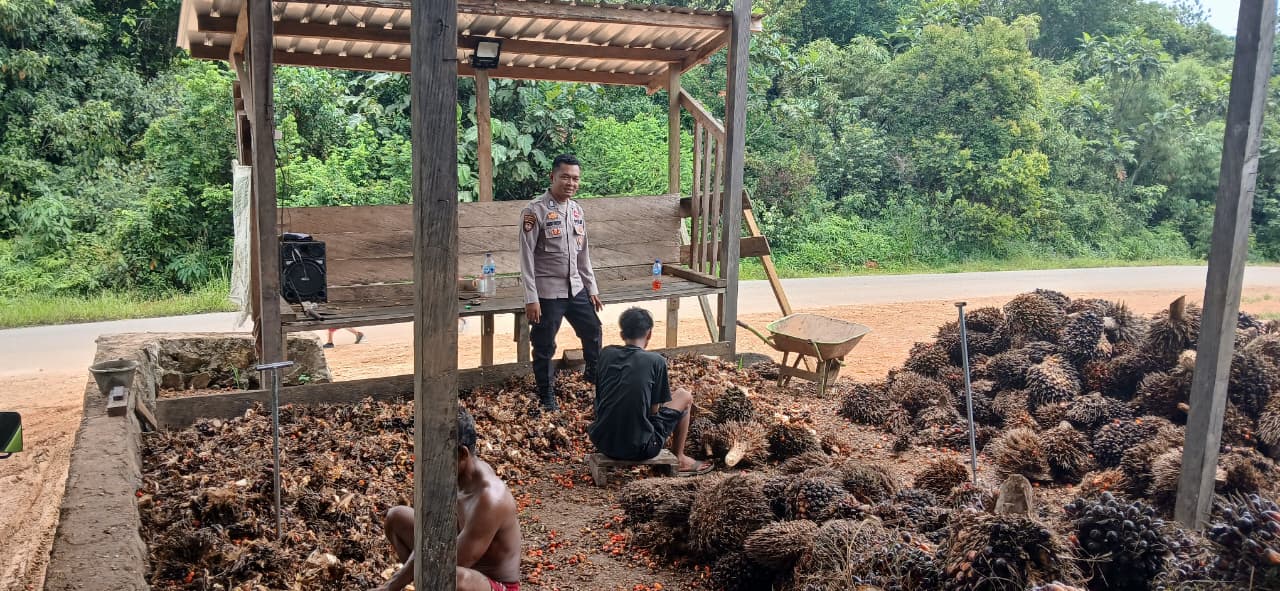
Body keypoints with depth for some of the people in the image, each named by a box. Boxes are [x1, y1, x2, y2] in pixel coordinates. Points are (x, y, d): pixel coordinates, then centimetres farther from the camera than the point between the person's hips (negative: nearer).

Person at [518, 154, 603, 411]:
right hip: (547, 292, -7)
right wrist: (531, 298, -19)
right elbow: (526, 257, -15)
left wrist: (592, 288, 14)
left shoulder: (576, 210, 7)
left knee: (592, 330, 19)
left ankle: (594, 374, 43)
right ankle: (547, 395, 21)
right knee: (544, 346, 5)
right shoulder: (535, 210, -14)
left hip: (576, 288, 7)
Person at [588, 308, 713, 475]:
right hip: (638, 448, -4)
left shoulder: (605, 354, 3)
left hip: (602, 443, 4)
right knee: (684, 396, 16)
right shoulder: (656, 361, -8)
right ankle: (678, 459, 28)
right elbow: (654, 409, -3)